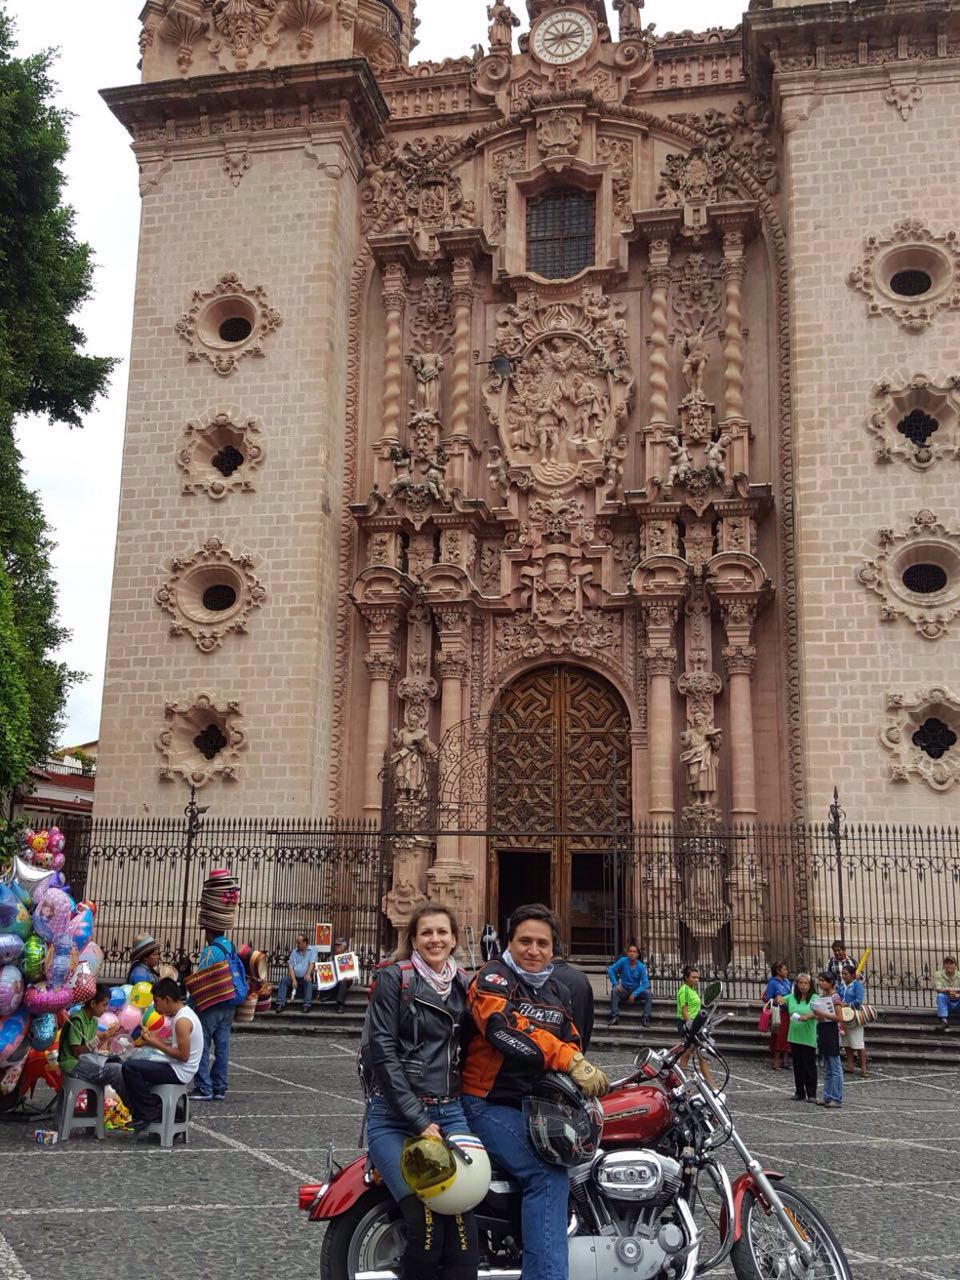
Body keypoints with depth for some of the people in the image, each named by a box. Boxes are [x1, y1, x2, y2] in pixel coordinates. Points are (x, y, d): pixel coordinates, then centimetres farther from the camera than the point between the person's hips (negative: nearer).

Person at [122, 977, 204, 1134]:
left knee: (130, 1068, -18)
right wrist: (154, 1039, 5)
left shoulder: (182, 1021, -21)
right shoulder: (181, 1014, 11)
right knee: (133, 1062, 20)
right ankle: (152, 1106, 15)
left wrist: (157, 1044, -15)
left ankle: (149, 1114, -6)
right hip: (176, 1068, 11)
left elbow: (183, 1055, -23)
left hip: (179, 1073, -11)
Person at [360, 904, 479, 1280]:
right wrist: (418, 1119, -11)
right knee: (426, 1220, -20)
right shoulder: (393, 978, 0)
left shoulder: (463, 985, 14)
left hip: (449, 1113, 4)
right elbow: (383, 1051, -7)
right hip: (394, 1115, -4)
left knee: (462, 1219, -16)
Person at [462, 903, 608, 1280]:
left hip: (538, 1105, 8)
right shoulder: (493, 977, -8)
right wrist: (570, 1062, -35)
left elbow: (570, 1044, 17)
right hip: (492, 1103, -8)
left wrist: (585, 1072, -8)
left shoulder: (558, 992, 18)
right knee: (548, 1177, -22)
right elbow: (508, 1029, -26)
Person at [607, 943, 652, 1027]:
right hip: (624, 989, 0)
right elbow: (610, 970, -10)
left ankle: (646, 1018, -24)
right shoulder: (623, 961, -11)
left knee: (649, 994, -26)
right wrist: (615, 984, -21)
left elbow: (645, 984, -15)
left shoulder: (641, 966, -13)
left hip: (636, 990, 0)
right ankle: (615, 1016, -32)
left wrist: (634, 994, -24)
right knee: (614, 991, -30)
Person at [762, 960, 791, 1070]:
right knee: (778, 1037, -2)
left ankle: (784, 1061, 21)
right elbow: (767, 999, -13)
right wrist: (776, 1000, -28)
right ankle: (775, 1062, 7)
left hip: (787, 1013, 6)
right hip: (778, 1013, -6)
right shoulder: (772, 983, -11)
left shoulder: (786, 981, 8)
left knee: (786, 1037, 10)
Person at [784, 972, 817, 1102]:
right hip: (794, 1037, 4)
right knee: (797, 1066, 10)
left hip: (809, 1038, -4)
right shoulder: (791, 998, 10)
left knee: (809, 1066, -2)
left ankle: (811, 1094, 6)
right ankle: (799, 1093, 19)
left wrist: (807, 1016, -35)